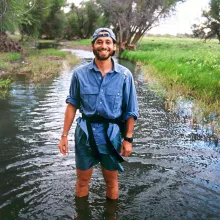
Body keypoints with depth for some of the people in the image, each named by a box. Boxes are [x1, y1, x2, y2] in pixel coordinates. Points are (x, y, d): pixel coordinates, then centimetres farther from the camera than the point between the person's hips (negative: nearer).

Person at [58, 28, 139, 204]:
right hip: (85, 133, 1)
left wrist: (128, 139, -3)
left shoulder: (124, 75, -7)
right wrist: (64, 135, 0)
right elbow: (72, 105, 1)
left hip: (111, 134, 0)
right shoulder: (80, 73, -6)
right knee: (82, 179, 17)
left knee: (111, 181, 18)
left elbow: (130, 110, -2)